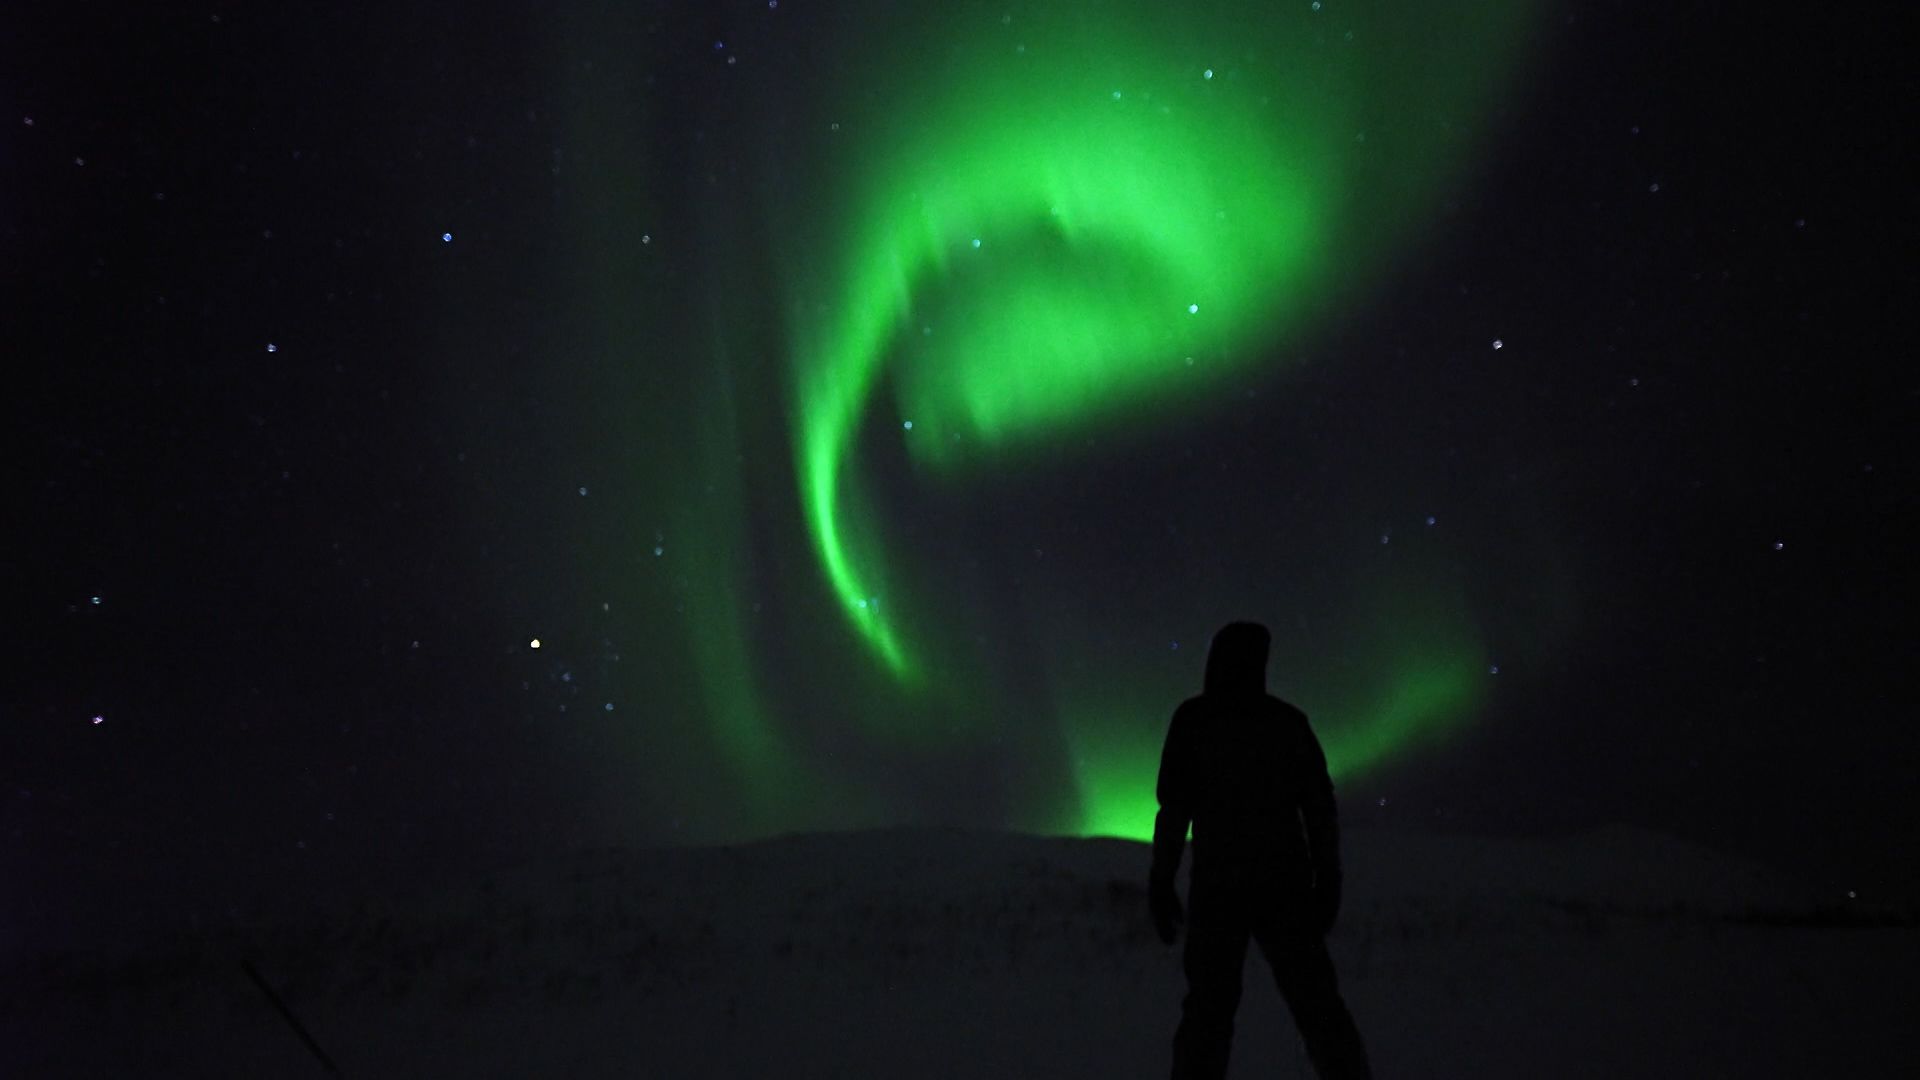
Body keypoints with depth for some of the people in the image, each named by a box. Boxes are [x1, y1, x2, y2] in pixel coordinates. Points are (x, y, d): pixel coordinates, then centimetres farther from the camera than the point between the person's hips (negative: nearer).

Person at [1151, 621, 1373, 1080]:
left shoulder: (1193, 719, -1)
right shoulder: (1289, 721, 7)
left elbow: (1174, 808, -6)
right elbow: (1320, 806, 5)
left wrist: (1161, 884, -2)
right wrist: (1328, 881, 9)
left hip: (1219, 885, -2)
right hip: (1284, 885, 2)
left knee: (1208, 1010, 2)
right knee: (1316, 1002, 6)